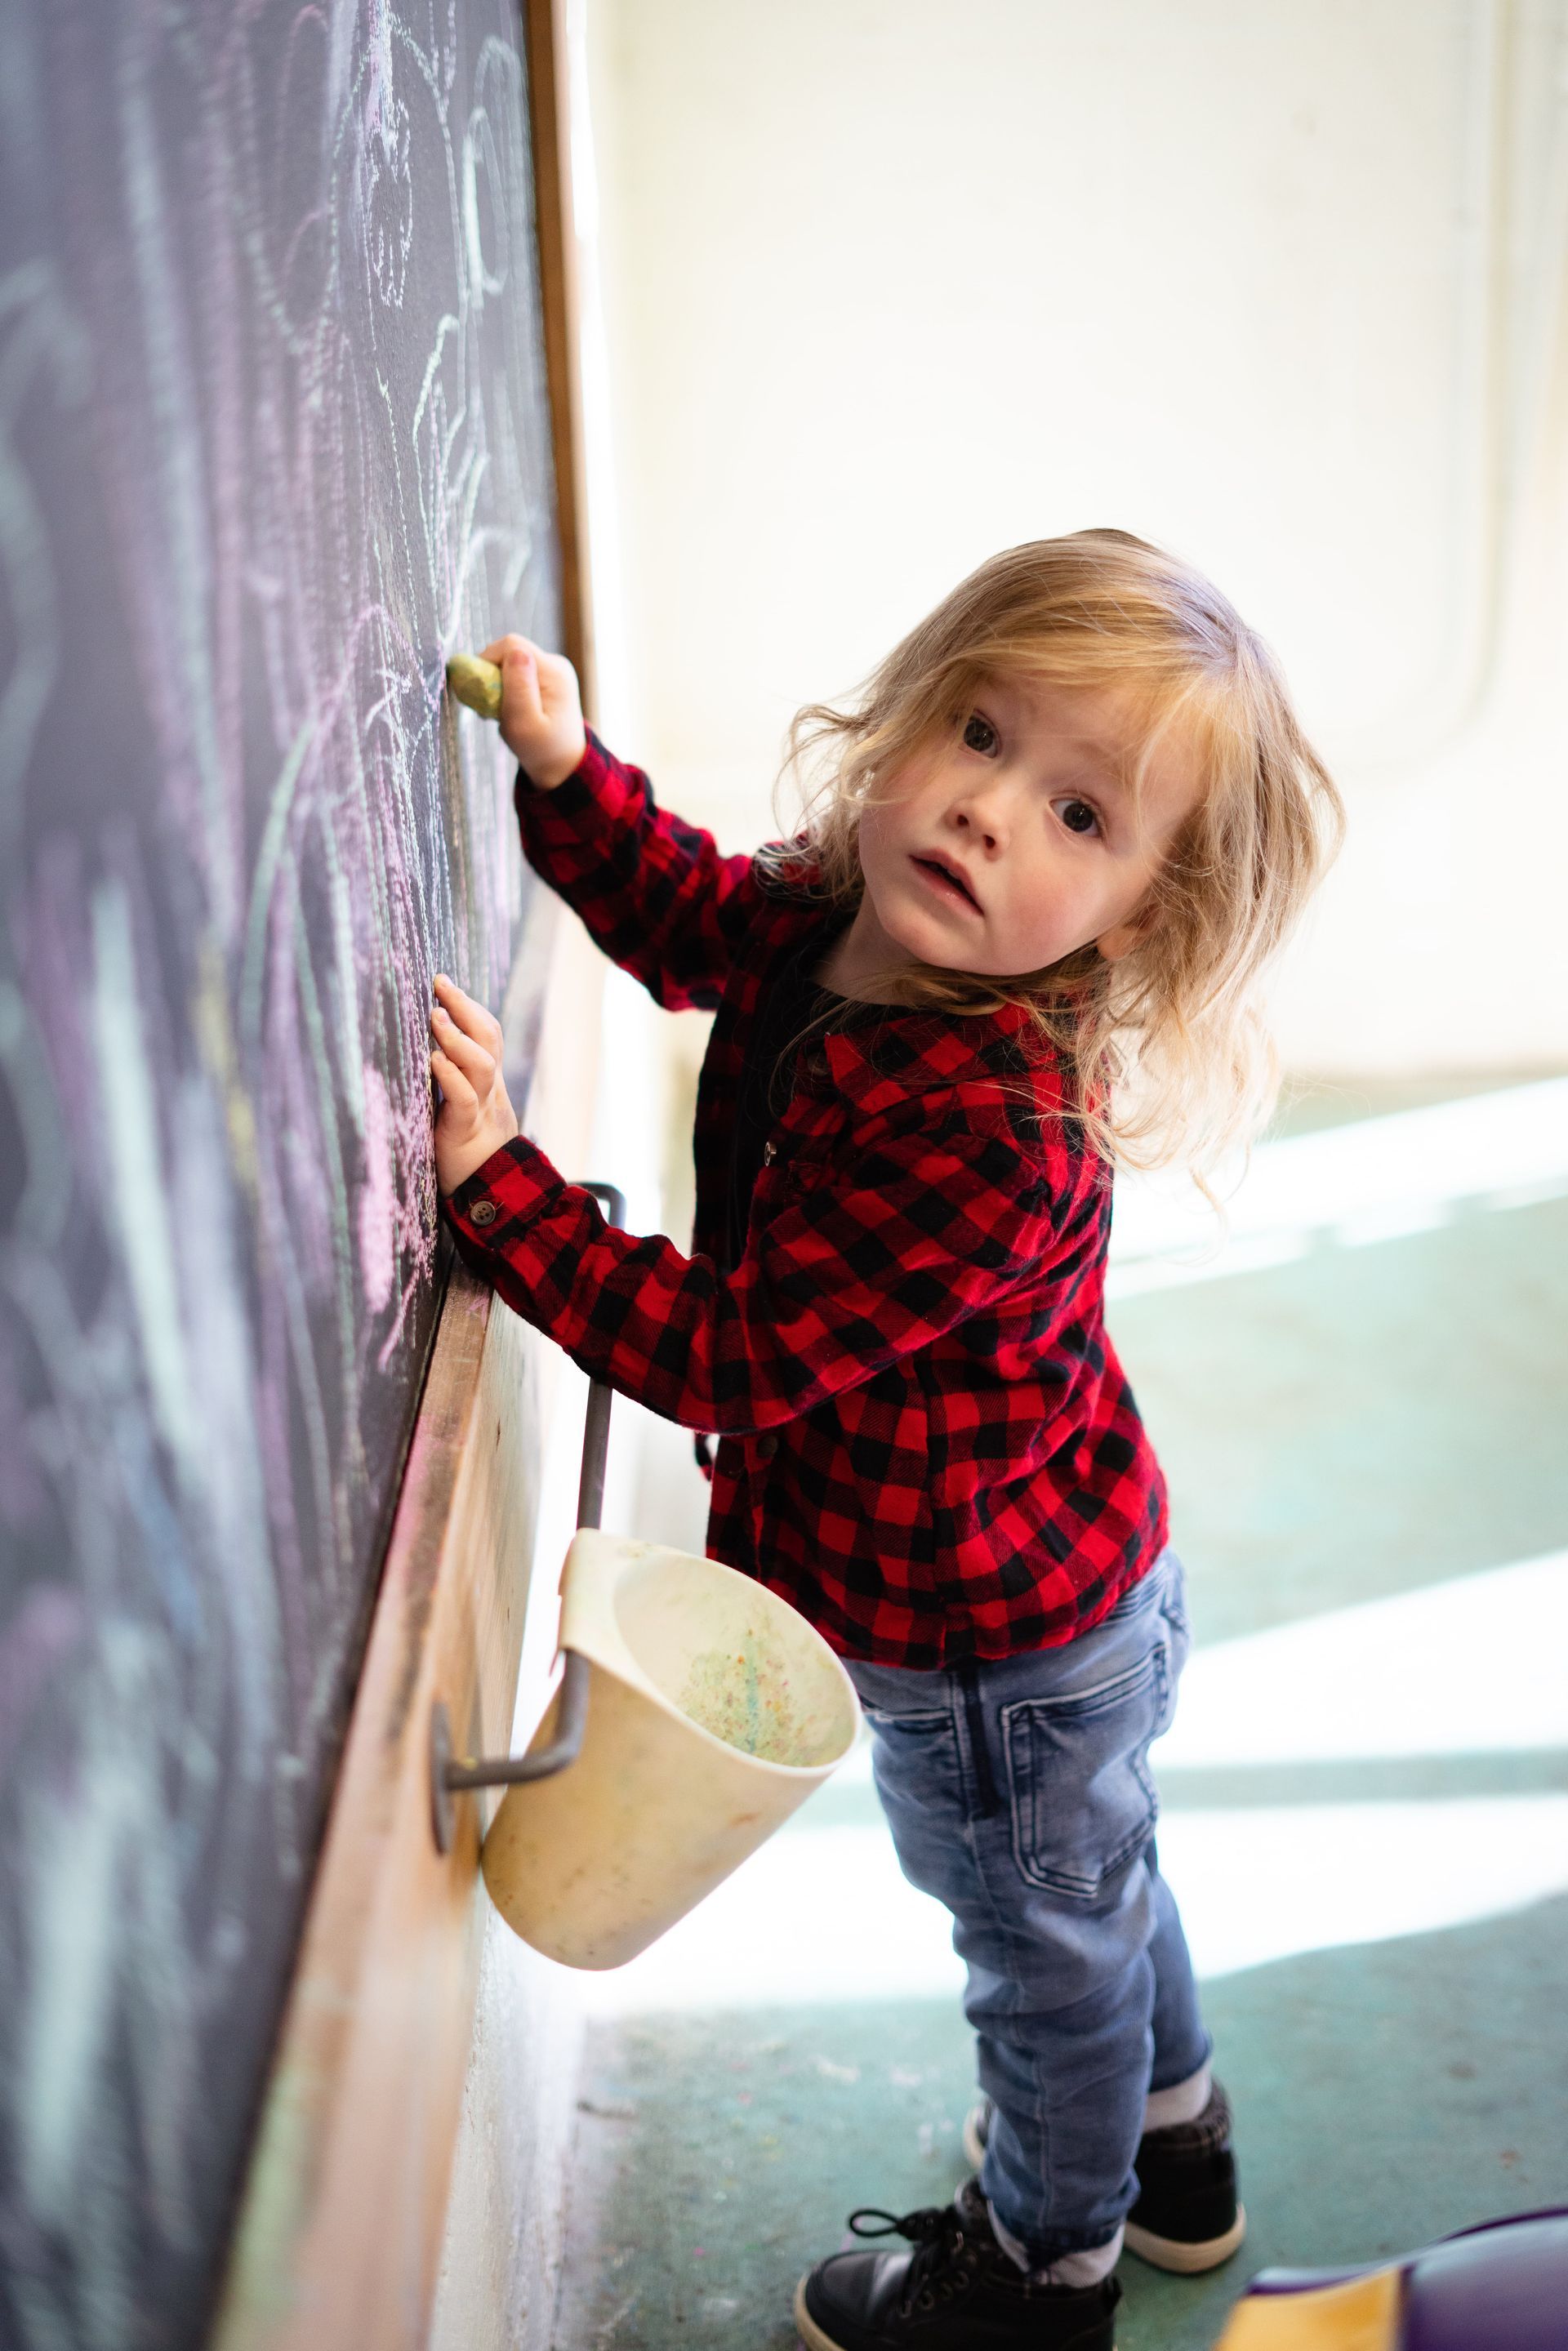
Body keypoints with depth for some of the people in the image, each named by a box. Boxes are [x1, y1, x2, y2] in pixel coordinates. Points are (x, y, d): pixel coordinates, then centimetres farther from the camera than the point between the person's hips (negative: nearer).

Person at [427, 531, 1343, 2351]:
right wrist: (565, 769, -6)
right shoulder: (830, 924, -12)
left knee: (1045, 1940, 20)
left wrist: (494, 1183, -36)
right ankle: (1168, 2146, 60)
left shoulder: (993, 1133, -39)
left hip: (998, 1647, -9)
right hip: (1053, 1589, 9)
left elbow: (727, 1352, -35)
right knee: (1092, 1893, 32)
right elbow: (685, 914, 9)